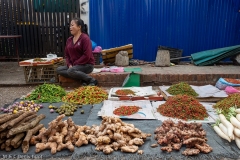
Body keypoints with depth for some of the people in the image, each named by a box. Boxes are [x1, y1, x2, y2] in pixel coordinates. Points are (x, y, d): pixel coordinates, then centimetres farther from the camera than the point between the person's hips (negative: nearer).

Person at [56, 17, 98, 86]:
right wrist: (69, 64, -6)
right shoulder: (69, 40, 11)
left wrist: (75, 64, -16)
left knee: (71, 71, -32)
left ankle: (92, 80, -18)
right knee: (58, 70, -10)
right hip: (73, 65, 8)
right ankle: (83, 79, -16)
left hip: (86, 65, -8)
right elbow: (67, 55, 13)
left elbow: (87, 56, -19)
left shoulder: (85, 38, -11)